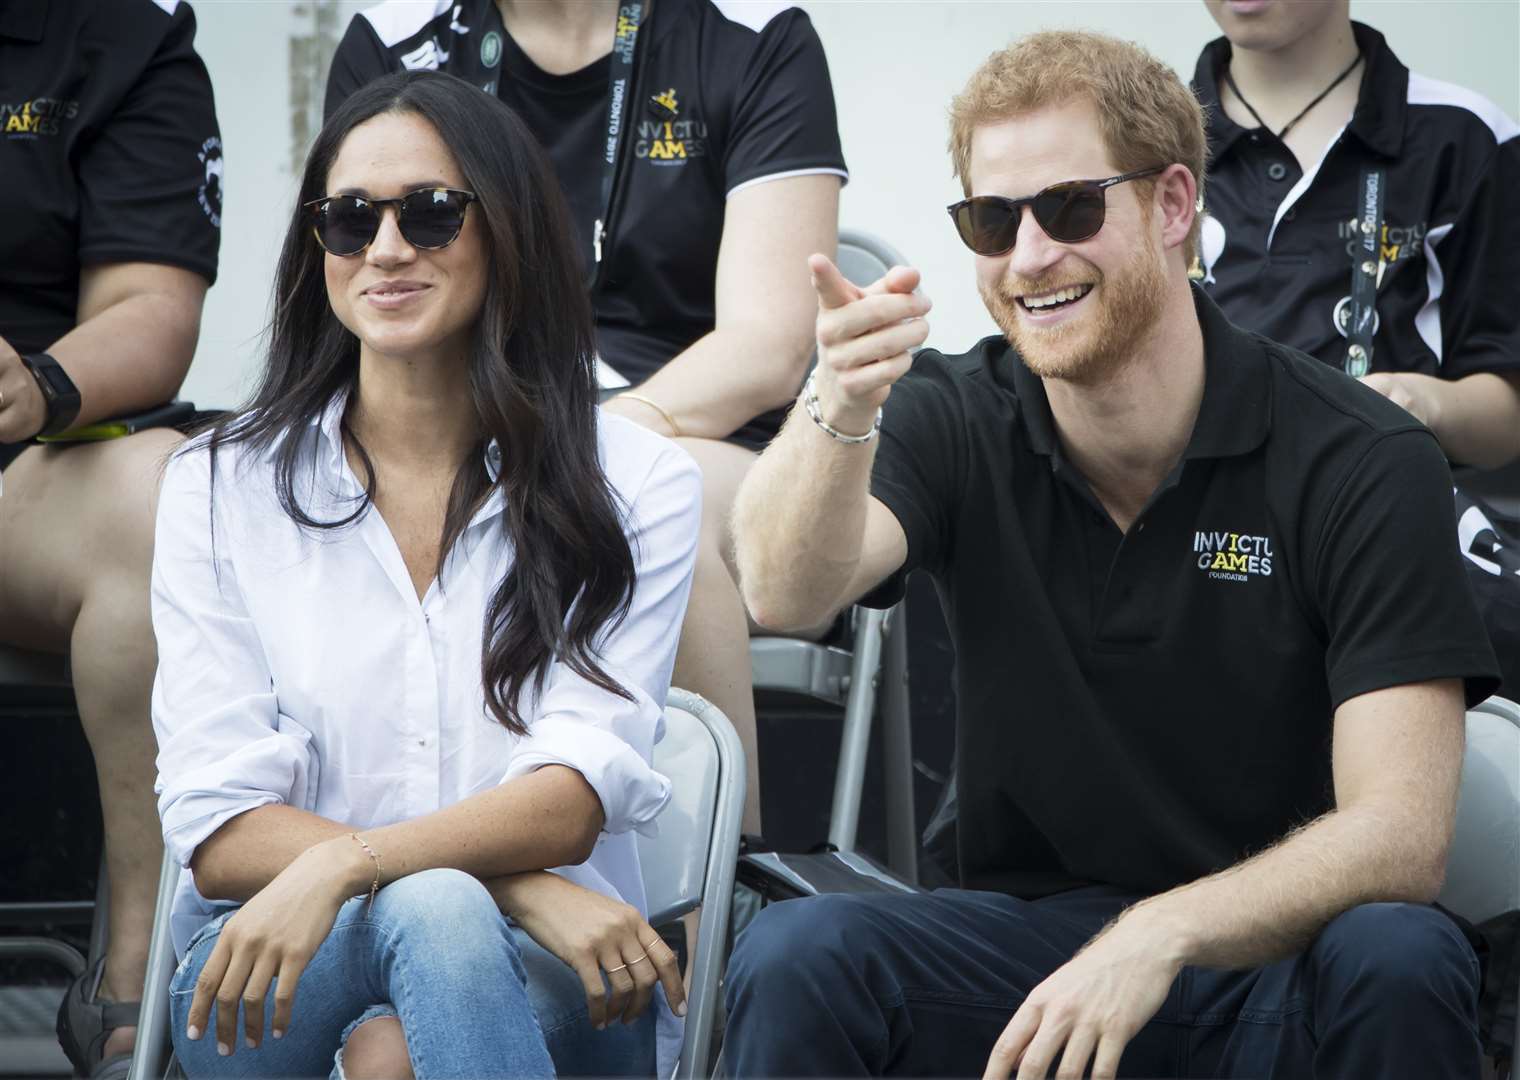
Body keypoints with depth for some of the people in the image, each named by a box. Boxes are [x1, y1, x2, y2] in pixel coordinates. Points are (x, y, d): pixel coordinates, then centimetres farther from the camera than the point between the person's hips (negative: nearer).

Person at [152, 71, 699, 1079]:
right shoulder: (221, 487, 7)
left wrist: (344, 863, -25)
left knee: (436, 912, -35)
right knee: (430, 904, -34)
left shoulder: (637, 485, 5)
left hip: (549, 990, 0)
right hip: (266, 986, 0)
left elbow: (577, 796, -7)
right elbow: (218, 825, -3)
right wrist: (514, 882, -17)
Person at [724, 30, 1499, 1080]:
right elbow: (786, 592, -19)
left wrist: (1158, 937, -33)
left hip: (1268, 959, -1)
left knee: (1399, 958, -34)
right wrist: (839, 414, -40)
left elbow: (1400, 835, -17)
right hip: (1028, 936, 2)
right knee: (794, 957, -27)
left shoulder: (1362, 462, -9)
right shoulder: (958, 421, 1)